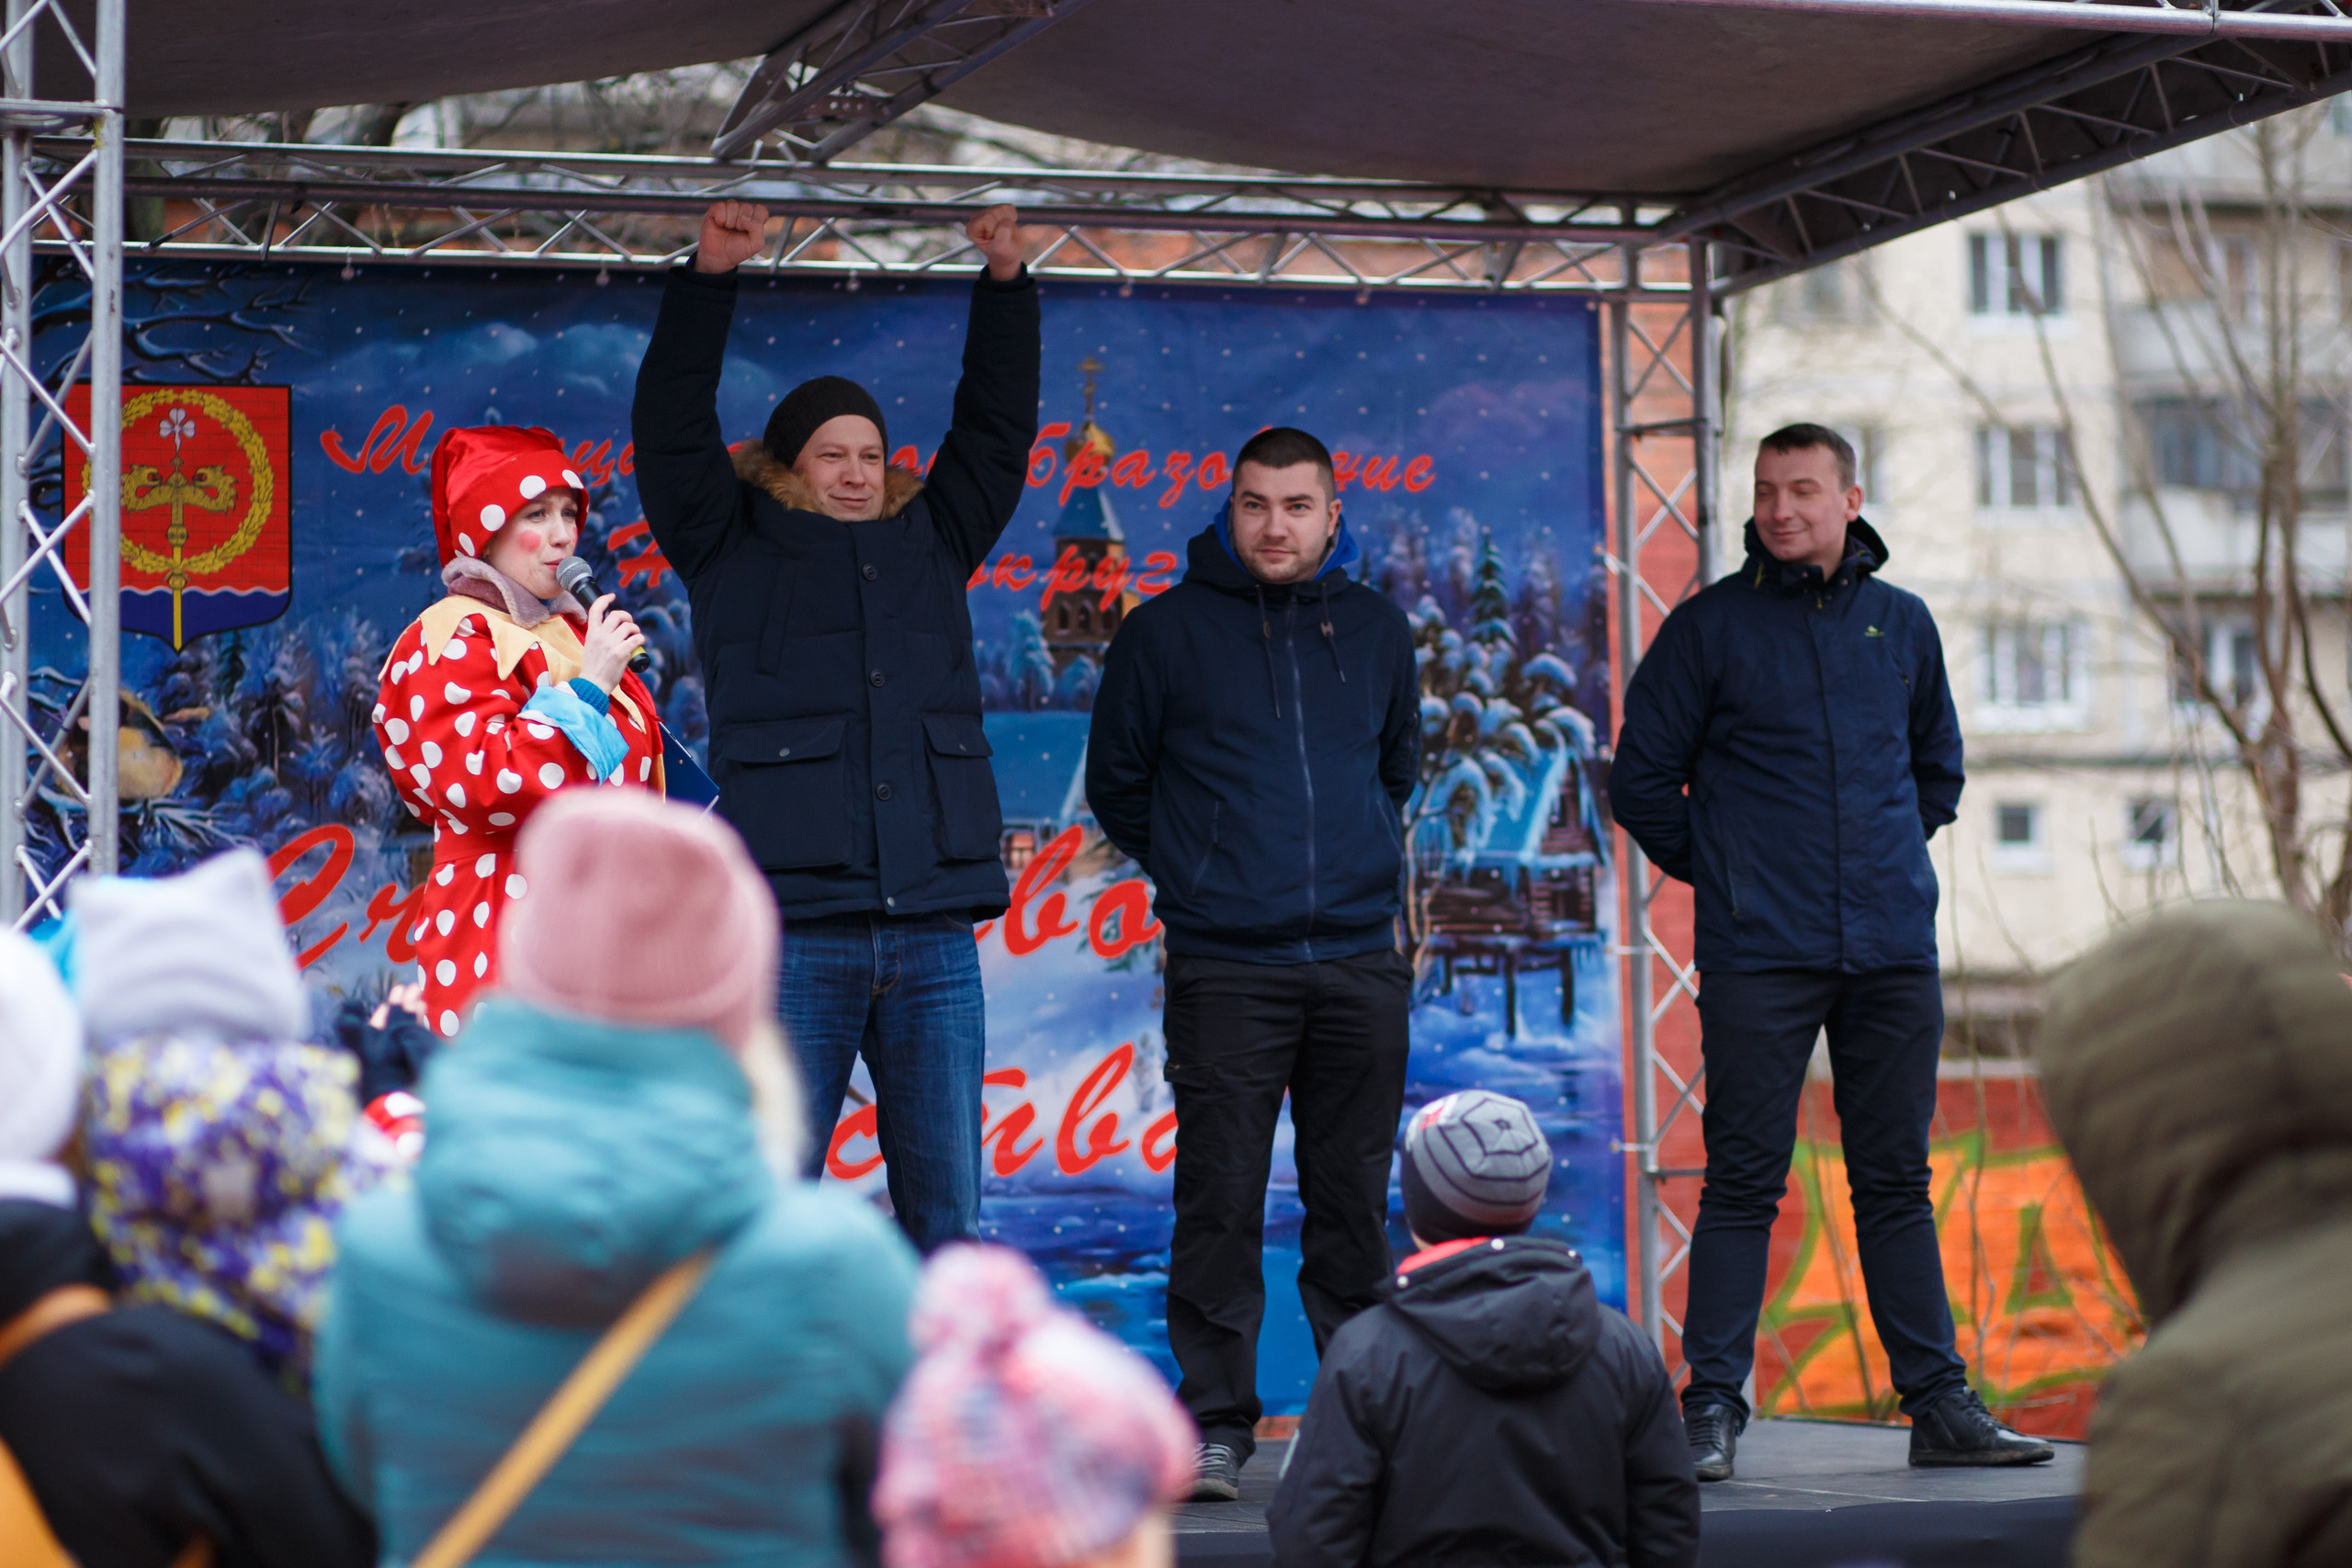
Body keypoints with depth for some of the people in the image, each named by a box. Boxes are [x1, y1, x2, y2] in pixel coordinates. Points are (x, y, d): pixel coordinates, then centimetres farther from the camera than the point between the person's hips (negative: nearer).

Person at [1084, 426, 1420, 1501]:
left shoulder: (1377, 632, 11)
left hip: (1360, 967, 3)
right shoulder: (1167, 632, 1)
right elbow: (1116, 784, 11)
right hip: (1225, 969, -3)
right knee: (1220, 1199, -5)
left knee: (1355, 1200, 8)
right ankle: (1216, 1423, 1)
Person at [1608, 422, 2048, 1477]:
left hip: (1893, 950, 3)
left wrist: (1896, 854, 14)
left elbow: (1939, 764, 25)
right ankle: (1712, 1409, 1)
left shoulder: (1901, 623, 11)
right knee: (1742, 1185, -3)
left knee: (1897, 1183, 8)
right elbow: (1642, 779, 4)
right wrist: (1718, 870, 2)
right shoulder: (1709, 626, 0)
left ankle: (1940, 1404, 13)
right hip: (1757, 955, -3)